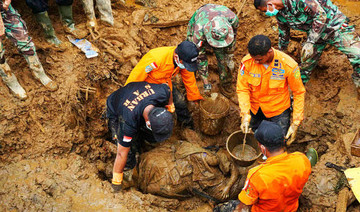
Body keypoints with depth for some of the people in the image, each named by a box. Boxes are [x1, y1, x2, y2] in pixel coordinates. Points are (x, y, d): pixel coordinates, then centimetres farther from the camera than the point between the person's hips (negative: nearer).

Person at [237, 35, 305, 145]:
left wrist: (295, 123, -17)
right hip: (254, 108, 2)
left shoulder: (289, 65, -28)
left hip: (278, 110, -2)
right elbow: (242, 89, -16)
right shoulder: (247, 62, -25)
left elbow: (299, 93, -17)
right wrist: (245, 116, -27)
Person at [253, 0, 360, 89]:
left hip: (334, 24, -6)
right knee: (306, 63, 3)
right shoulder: (279, 14, -3)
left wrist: (310, 42, -25)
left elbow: (321, 15, -28)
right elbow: (283, 34, 16)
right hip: (315, 34, 6)